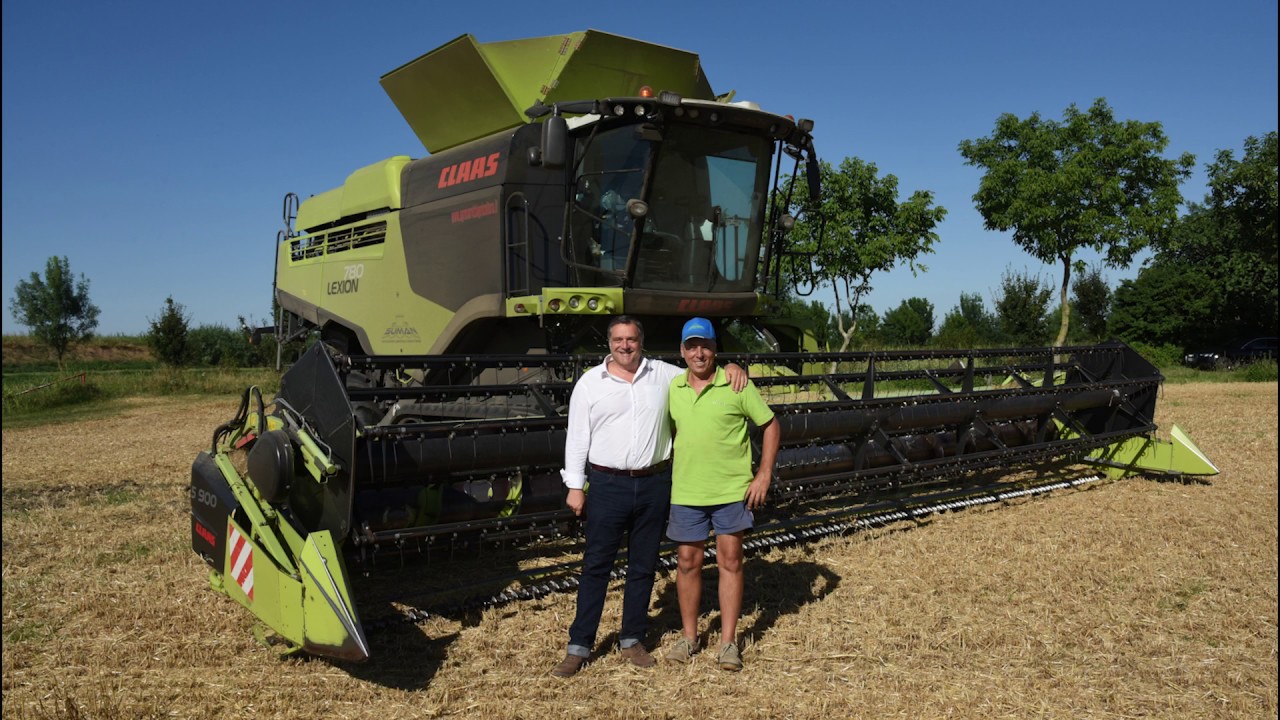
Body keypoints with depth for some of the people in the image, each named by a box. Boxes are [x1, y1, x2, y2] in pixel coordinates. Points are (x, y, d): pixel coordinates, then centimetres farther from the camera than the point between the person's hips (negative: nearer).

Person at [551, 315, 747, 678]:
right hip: (608, 485, -2)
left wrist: (732, 368, -6)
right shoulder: (589, 382, 0)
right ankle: (579, 645, 13)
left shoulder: (664, 375, 5)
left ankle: (632, 640, 26)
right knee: (596, 565, 3)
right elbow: (577, 438, 1)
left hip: (654, 485, 2)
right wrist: (575, 487, -4)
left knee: (643, 566, 11)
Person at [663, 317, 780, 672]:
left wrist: (764, 476, -6)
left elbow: (771, 426, -2)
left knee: (730, 561, 5)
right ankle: (688, 636, 25)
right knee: (687, 562, 10)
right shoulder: (672, 388, 2)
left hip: (731, 490, -3)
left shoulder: (737, 385, -8)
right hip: (685, 492, 3)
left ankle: (728, 642, 16)